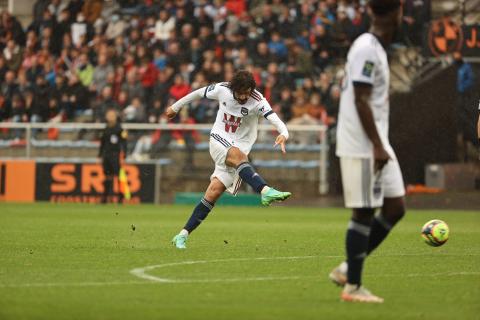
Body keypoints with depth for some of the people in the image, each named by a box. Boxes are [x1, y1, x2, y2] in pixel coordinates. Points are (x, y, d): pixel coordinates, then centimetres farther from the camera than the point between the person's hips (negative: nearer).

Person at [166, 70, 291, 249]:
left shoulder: (257, 101, -16)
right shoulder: (222, 90, -9)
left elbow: (274, 118, -32)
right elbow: (198, 93, 10)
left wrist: (283, 134, -53)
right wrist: (175, 107, 21)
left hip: (239, 147, 0)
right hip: (219, 140, 0)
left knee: (214, 192, -10)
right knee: (238, 155, -35)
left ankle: (182, 236, -4)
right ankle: (265, 191, -54)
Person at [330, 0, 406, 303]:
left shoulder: (376, 48, 15)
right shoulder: (366, 49, -15)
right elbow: (361, 100, -20)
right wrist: (377, 146, -21)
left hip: (377, 144, 10)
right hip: (362, 147, -10)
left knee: (395, 207, 9)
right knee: (364, 213, -5)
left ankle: (347, 269, 16)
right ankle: (352, 286, 3)